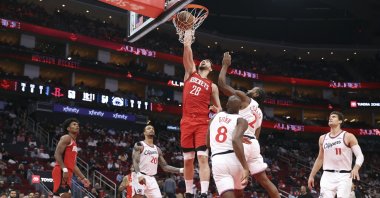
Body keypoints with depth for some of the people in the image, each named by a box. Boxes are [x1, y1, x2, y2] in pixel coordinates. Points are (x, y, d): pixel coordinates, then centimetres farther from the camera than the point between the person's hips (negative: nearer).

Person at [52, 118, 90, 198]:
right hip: (61, 172, -10)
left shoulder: (74, 143, 26)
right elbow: (57, 154, -16)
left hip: (67, 173, 10)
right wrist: (64, 169, -27)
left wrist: (83, 178, 23)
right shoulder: (66, 138, -3)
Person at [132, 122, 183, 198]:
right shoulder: (139, 145, -1)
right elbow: (135, 161, -15)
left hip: (151, 179, 7)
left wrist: (180, 170, 6)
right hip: (140, 177, -6)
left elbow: (165, 166, 18)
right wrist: (139, 174, -36)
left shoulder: (157, 149, 19)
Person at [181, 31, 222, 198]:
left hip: (202, 123, -2)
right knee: (188, 160, 6)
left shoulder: (212, 86, 13)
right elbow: (188, 55, 2)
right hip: (187, 122, 2)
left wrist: (214, 109, 0)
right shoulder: (190, 73, 15)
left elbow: (219, 109, 15)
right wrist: (187, 43, -1)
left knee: (202, 157, -13)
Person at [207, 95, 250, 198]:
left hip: (217, 161, 2)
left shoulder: (215, 117, 15)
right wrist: (246, 167, -26)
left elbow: (208, 143, 22)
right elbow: (236, 140, -21)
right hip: (234, 159, -2)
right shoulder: (241, 120, -1)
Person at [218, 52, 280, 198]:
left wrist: (225, 65, 11)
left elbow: (222, 83, -1)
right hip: (253, 143, 8)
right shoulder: (259, 112, 25)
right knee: (264, 180, 10)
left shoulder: (244, 99, 3)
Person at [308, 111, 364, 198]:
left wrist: (356, 168, -29)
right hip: (328, 175, 4)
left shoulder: (348, 137, -2)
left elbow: (360, 155, -9)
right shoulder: (323, 138, 12)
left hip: (344, 176, -4)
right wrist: (311, 175, 17)